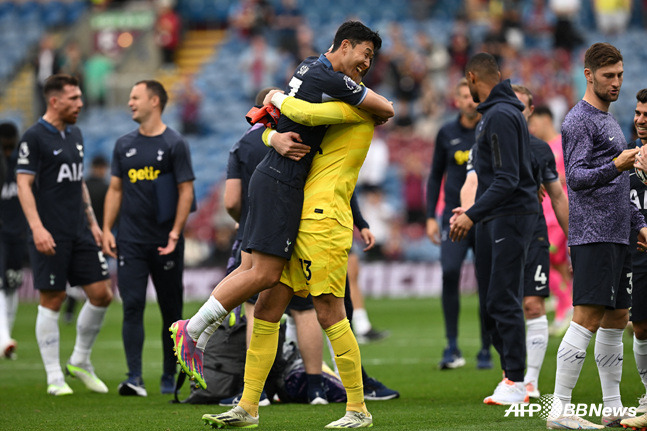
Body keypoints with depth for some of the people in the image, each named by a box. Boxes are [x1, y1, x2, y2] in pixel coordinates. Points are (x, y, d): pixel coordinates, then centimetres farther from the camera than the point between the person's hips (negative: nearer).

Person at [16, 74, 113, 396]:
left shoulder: (75, 134, 15)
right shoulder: (34, 137, -9)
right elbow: (24, 185, -13)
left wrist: (92, 222, 20)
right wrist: (37, 227, -22)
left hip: (80, 233, 7)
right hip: (50, 236, -7)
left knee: (101, 294, 3)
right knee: (52, 301, -2)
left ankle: (80, 362, 20)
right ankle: (54, 378, 5)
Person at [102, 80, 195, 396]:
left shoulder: (174, 144, -1)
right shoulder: (124, 145, 12)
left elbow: (186, 191, -3)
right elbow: (115, 189, 16)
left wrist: (175, 234, -12)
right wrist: (106, 230, 6)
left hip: (165, 242, -3)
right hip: (130, 241, 3)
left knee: (171, 309, 4)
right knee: (132, 306, -8)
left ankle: (169, 377, 14)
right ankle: (134, 378, -10)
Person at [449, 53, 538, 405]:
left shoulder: (501, 115, -15)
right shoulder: (493, 113, 17)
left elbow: (507, 179, -22)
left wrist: (473, 215, -23)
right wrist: (472, 211, 24)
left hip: (511, 217, -10)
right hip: (494, 220, 10)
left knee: (503, 301, -10)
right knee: (490, 304, 9)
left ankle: (515, 382, -7)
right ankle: (513, 376, 13)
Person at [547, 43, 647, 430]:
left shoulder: (610, 121, 21)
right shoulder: (579, 121, -8)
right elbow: (576, 177, -17)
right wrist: (615, 167, -30)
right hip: (592, 235, -10)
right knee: (588, 320, -14)